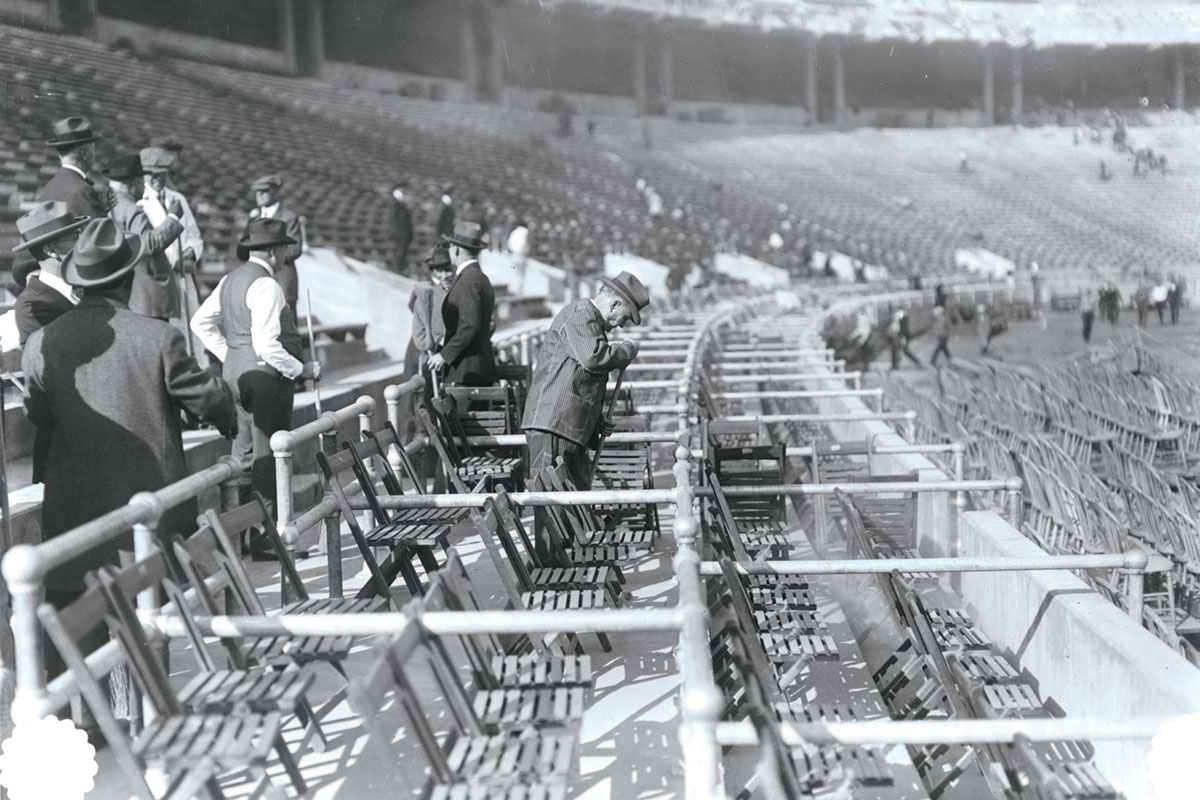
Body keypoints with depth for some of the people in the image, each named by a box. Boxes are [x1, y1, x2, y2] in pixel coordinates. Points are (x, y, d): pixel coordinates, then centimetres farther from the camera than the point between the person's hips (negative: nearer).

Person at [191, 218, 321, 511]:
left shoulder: (231, 279, 12)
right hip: (265, 375, -9)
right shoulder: (265, 285, -16)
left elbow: (200, 323, 17)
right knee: (268, 455, -4)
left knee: (243, 451, 16)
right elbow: (266, 344, -24)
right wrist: (301, 369, -13)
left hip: (234, 370, 9)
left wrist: (228, 354, 16)